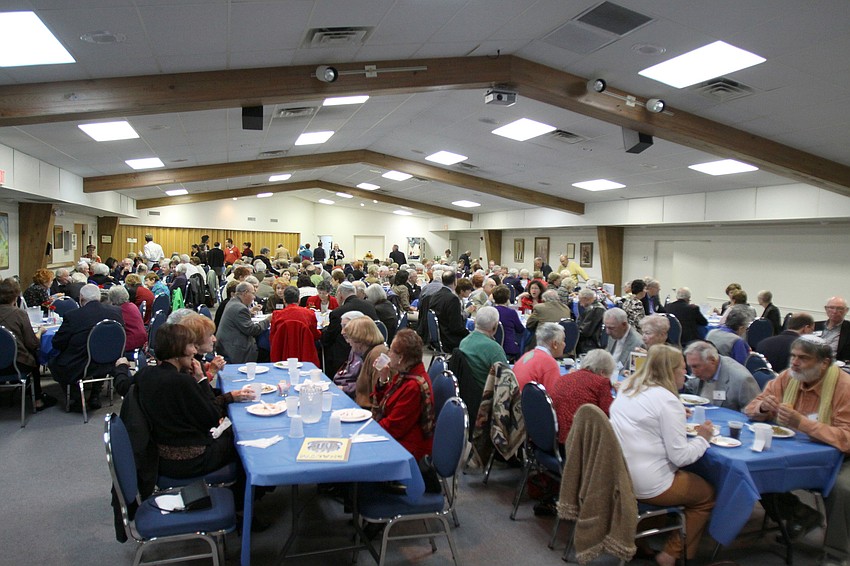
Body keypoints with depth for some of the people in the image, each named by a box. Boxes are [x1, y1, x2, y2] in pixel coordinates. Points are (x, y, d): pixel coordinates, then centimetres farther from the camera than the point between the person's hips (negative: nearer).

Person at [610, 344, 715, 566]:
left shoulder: (627, 387, 5)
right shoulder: (668, 400, -18)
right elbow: (681, 456, -18)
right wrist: (703, 438, 0)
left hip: (618, 477, 8)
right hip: (648, 487, -7)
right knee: (707, 494, 16)